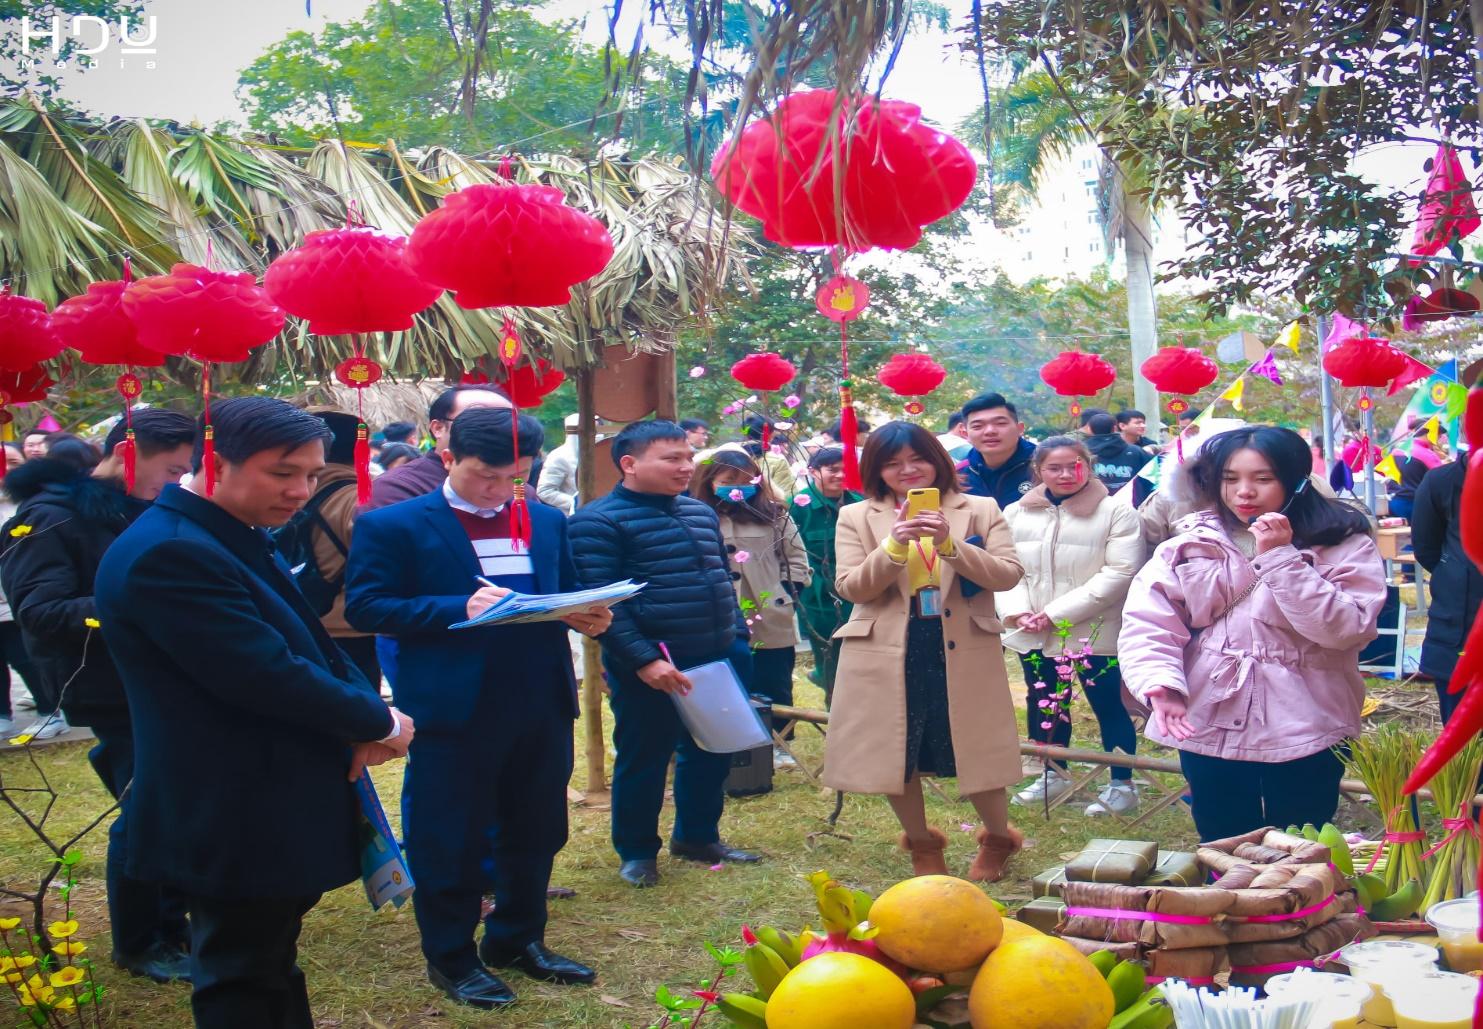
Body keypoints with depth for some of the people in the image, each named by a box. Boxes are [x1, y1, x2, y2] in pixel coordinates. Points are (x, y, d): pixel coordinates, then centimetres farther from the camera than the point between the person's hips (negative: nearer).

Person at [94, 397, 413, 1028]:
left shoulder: (238, 541, 10)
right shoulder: (169, 553, -24)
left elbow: (310, 643, 12)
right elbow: (267, 674, -29)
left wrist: (366, 719, -7)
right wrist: (381, 722, -15)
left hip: (270, 812, 10)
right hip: (235, 822, -10)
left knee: (269, 971, 21)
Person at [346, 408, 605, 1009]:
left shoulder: (547, 522, 10)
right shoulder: (394, 525, -5)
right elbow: (365, 607, -10)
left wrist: (585, 617, -6)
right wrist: (458, 609, -21)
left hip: (542, 705, 5)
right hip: (453, 710, -5)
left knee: (535, 832, 15)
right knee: (448, 841, 7)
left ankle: (517, 940, 33)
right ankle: (450, 958, 24)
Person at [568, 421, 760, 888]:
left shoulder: (701, 513, 13)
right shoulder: (598, 520, -11)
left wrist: (737, 635, 15)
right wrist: (643, 659, -23)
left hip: (717, 659, 7)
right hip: (652, 668, -7)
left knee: (711, 754, 16)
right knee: (643, 759, 5)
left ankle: (697, 836, 34)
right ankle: (636, 851, 23)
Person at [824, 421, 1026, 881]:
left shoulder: (980, 510, 3)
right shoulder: (856, 517, 3)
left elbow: (1009, 573, -7)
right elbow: (850, 588, -5)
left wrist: (950, 544, -20)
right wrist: (895, 546, -19)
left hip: (964, 650, -1)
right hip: (887, 653, 1)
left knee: (974, 750, 7)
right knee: (894, 755, 10)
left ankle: (999, 837, 35)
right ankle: (921, 843, 35)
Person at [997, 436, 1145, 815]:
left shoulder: (1116, 512, -7)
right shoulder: (1016, 514, 6)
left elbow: (1119, 573, -15)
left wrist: (1057, 613, -19)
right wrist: (1018, 611, -14)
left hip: (1095, 633, -4)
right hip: (1034, 634, 5)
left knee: (1109, 706, 3)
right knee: (1044, 705, 17)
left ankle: (1123, 784, 17)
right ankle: (1055, 772, 34)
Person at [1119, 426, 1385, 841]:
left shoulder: (1342, 543, -4)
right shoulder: (1192, 543, 2)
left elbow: (1345, 629, -18)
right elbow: (1145, 624, -5)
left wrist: (1281, 558, -19)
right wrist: (1161, 682, -23)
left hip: (1304, 736, -2)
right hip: (1209, 729, 3)